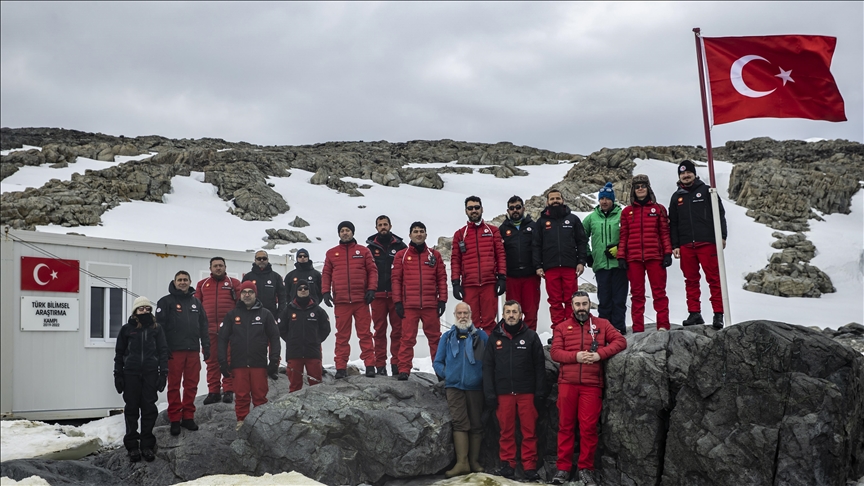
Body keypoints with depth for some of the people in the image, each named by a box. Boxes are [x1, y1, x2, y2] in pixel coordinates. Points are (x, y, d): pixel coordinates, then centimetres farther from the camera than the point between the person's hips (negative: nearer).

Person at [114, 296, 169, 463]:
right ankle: (132, 446, 10)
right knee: (131, 409, 2)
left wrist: (163, 373, -1)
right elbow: (119, 353, 9)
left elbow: (163, 351, 7)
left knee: (149, 408, 1)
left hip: (150, 374, 0)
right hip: (131, 374, 0)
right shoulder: (127, 329, 6)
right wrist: (118, 375, 4)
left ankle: (147, 445, 10)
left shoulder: (156, 329, 7)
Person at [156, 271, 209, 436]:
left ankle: (188, 417, 14)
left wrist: (206, 345, 9)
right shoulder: (166, 301, 1)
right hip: (174, 350, -4)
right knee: (174, 386, -1)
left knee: (191, 385, 6)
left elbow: (203, 325, 17)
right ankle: (175, 419, 5)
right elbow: (160, 326, -5)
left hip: (193, 351, 4)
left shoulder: (196, 302, 16)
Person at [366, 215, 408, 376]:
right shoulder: (371, 248, 11)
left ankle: (396, 364, 4)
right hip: (377, 295, 0)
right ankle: (380, 365, 5)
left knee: (398, 329, -1)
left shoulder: (400, 246, 9)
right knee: (379, 330, 1)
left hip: (396, 294, 0)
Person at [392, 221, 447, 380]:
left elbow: (442, 278, 9)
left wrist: (442, 300, 2)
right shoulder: (401, 255, 8)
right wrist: (397, 302, -2)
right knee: (408, 338, -2)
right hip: (409, 306, -1)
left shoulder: (434, 255, 11)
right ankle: (404, 370, 2)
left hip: (431, 305, 1)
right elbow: (396, 279, 5)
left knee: (435, 337, 6)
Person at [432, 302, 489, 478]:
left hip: (475, 386, 0)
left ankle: (474, 462, 13)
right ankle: (462, 463, -12)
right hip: (454, 386, 0)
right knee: (459, 422, -10)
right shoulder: (447, 337, 11)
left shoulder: (481, 336, 7)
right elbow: (437, 362, 14)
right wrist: (447, 373, -1)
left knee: (476, 424, 4)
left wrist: (483, 375, -8)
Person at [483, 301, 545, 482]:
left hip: (526, 392, -1)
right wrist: (489, 393, -1)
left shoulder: (531, 336, 4)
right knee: (506, 431, 6)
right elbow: (488, 367, 6)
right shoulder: (495, 337, 8)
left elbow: (539, 365, 3)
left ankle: (530, 468, 7)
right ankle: (508, 465, 15)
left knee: (529, 432, 1)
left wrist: (539, 390, -4)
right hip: (503, 393, 1)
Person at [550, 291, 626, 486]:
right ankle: (563, 468, 10)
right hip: (567, 383, 1)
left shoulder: (602, 324, 10)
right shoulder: (562, 327, 9)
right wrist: (576, 356, -16)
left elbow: (620, 341, -1)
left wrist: (599, 354, -14)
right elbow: (554, 352, 0)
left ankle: (586, 469, 10)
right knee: (565, 425, 4)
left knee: (589, 427, 0)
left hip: (591, 384, 0)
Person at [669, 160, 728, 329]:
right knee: (691, 280, 6)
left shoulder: (706, 191, 7)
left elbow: (719, 214, 2)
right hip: (686, 246, 4)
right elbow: (673, 224, 15)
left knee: (714, 279, -4)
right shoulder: (677, 197, 16)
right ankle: (694, 313, 11)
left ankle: (718, 314, -3)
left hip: (707, 243, -3)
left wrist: (722, 236, -8)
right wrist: (674, 245, 7)